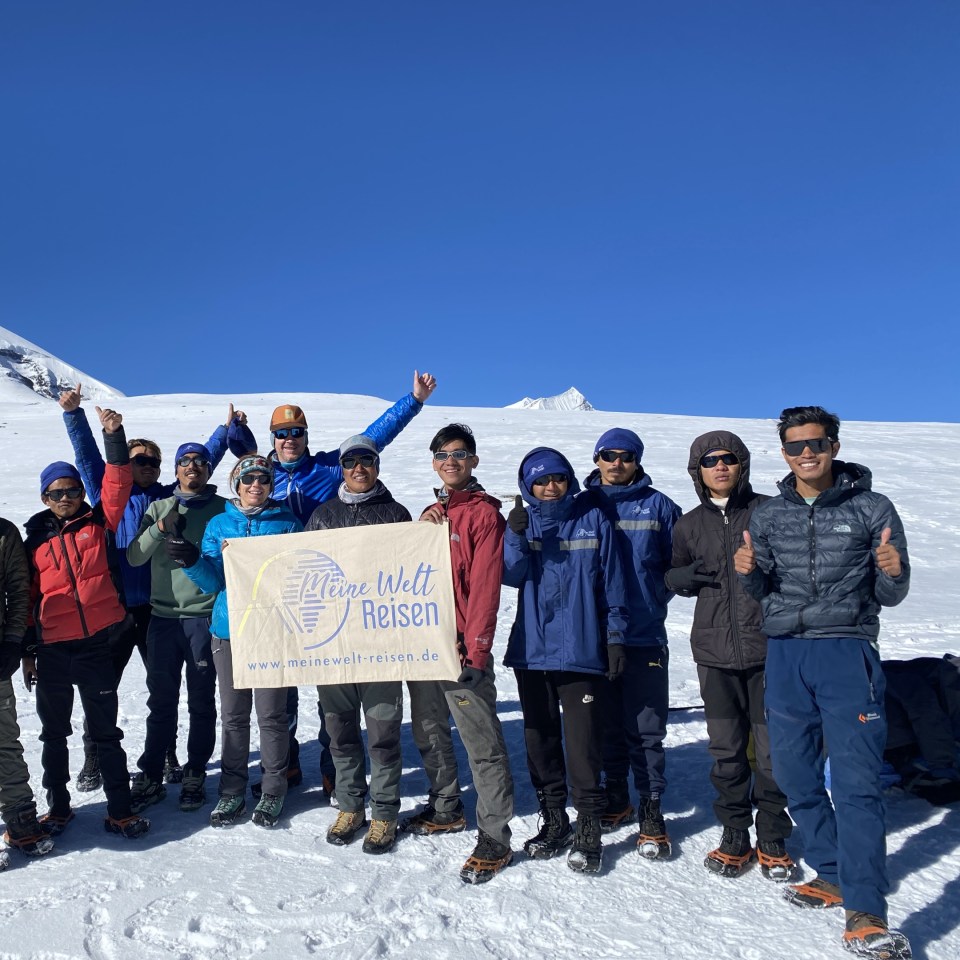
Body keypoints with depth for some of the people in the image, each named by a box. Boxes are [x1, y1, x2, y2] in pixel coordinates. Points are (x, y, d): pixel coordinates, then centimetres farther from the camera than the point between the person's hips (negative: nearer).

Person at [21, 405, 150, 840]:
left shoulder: (98, 522, 3)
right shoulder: (35, 538, 5)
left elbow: (117, 483, -10)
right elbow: (27, 596, 8)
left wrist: (113, 436, -18)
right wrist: (28, 650, 8)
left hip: (95, 644, -1)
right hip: (51, 649, 2)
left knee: (105, 731, 6)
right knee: (54, 732, 14)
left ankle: (120, 810, 13)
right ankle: (57, 806, 30)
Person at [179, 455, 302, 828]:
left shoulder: (286, 523, 4)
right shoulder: (219, 524, 9)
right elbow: (212, 581, 4)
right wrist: (192, 561, -14)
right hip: (228, 629, 2)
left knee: (271, 714, 1)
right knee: (233, 714, 8)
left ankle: (272, 792, 15)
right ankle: (232, 792, 20)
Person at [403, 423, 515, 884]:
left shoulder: (484, 512, -6)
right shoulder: (430, 514, 17)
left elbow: (485, 584, -13)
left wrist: (476, 648, -18)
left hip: (462, 645, -8)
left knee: (481, 741, -5)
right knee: (429, 732, 17)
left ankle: (494, 838, 2)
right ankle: (446, 809, 35)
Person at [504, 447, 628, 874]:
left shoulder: (593, 520, 2)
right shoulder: (521, 522, 8)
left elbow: (612, 583, 4)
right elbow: (511, 575, -6)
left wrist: (614, 637, 1)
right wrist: (516, 535, -21)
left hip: (581, 650, -3)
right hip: (531, 649, 3)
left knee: (583, 740, -5)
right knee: (540, 738, 10)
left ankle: (589, 829, 6)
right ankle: (553, 820, 23)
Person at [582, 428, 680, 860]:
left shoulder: (658, 506, 2)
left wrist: (654, 598, -2)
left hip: (644, 634, -2)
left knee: (645, 727, 0)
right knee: (607, 723, 12)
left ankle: (651, 811, 11)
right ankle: (614, 798, 28)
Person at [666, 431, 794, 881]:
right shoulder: (689, 525, 10)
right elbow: (673, 577, 18)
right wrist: (687, 576, -3)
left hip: (768, 646, -2)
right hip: (715, 651, 2)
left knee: (773, 748, 3)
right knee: (726, 750, 8)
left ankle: (772, 841, 20)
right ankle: (735, 838, 22)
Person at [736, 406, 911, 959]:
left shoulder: (872, 509, 1)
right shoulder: (770, 516, 10)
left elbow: (890, 596, 3)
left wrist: (892, 572, -20)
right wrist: (748, 573, -9)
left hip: (848, 651, -4)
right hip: (785, 654, 4)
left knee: (857, 781, -10)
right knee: (796, 775, 10)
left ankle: (865, 914, -7)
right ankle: (832, 874, 28)